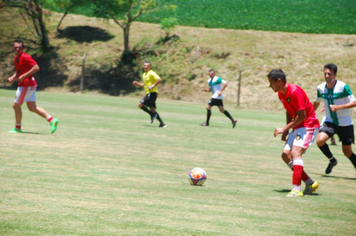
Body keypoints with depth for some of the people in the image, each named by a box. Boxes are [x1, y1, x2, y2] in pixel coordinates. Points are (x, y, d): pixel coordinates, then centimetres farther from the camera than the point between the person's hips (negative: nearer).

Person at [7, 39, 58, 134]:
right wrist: (13, 77, 6)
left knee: (16, 105, 0)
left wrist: (23, 76, -23)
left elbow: (36, 68, -23)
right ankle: (51, 120, 6)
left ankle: (17, 128, 12)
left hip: (26, 85, -10)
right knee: (32, 107, 10)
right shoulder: (16, 58, 13)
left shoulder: (25, 57, -16)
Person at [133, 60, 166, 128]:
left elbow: (159, 80, -21)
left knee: (140, 104, -14)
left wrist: (152, 86, -24)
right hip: (148, 94, 9)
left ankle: (152, 114, -4)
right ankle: (162, 123, 7)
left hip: (152, 93, -9)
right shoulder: (144, 74, 17)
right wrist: (138, 84, 13)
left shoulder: (151, 73, -11)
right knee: (152, 109, 7)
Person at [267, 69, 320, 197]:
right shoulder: (281, 93, 7)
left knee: (295, 152, -24)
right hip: (297, 127, 10)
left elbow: (302, 115, -23)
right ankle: (310, 183, 9)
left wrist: (284, 128, -18)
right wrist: (286, 130, 10)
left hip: (308, 125, -10)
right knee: (286, 155, 1)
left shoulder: (295, 92, -23)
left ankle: (296, 189, -29)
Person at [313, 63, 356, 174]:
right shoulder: (321, 88, -2)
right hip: (330, 122, 3)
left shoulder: (343, 87, -16)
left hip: (345, 123, -3)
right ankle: (332, 160, 5)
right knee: (320, 140, -21)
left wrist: (338, 107, -28)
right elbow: (316, 103, 17)